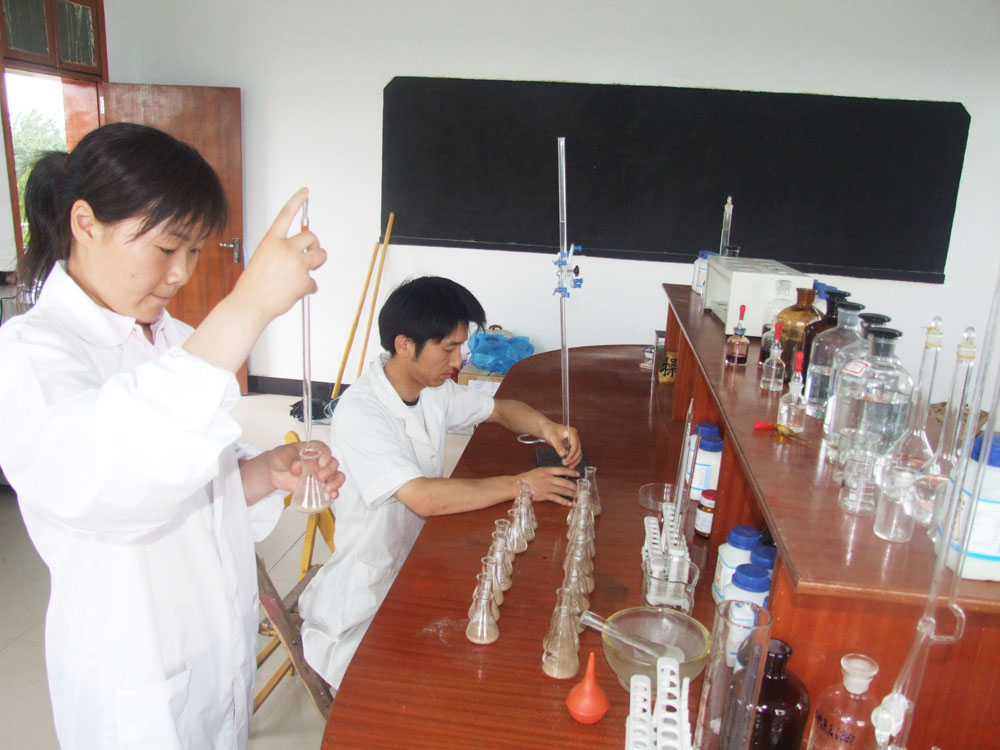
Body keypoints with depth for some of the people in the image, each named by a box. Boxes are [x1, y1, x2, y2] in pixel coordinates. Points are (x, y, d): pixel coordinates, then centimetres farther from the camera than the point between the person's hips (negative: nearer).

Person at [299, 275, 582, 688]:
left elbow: (500, 408, 16)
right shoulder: (358, 413, -24)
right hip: (368, 597, -7)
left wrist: (545, 426, -6)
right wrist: (519, 484, -25)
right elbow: (424, 497, -33)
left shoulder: (434, 390, 0)